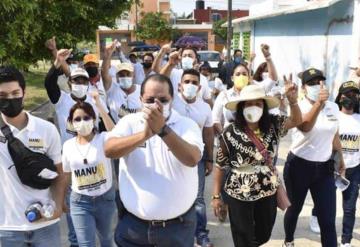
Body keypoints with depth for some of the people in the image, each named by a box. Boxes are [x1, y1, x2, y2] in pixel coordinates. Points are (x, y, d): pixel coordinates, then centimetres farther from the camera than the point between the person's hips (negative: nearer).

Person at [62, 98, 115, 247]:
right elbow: (66, 175, 9)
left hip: (105, 198, -1)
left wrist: (99, 106, -37)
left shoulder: (103, 139, -13)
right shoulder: (68, 145, -3)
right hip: (80, 202, 1)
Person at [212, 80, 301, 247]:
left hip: (269, 192, 4)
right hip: (239, 195, -4)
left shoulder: (273, 125, -4)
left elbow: (296, 121, -1)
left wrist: (293, 100, -21)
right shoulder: (230, 133, -16)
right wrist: (216, 196, -5)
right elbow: (220, 166, -9)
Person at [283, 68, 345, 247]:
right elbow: (305, 127, -38)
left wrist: (340, 158, 25)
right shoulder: (298, 107, -14)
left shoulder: (333, 107, 2)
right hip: (298, 166, -3)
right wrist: (318, 103, -53)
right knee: (294, 208, 16)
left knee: (328, 219, -1)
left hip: (324, 168, 3)